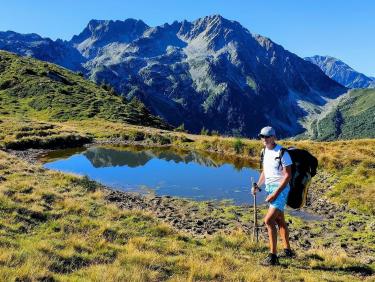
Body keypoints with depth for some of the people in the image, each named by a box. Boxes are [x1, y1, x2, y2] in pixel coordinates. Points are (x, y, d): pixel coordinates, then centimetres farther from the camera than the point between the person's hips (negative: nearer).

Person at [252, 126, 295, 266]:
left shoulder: (282, 153, -16)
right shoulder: (265, 151, 9)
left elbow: (288, 176, -18)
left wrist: (276, 193, -22)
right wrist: (257, 185, 4)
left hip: (280, 189, -9)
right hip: (269, 188, 9)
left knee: (268, 220, -16)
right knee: (279, 220, 17)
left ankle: (273, 256, -10)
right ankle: (287, 250, 31)